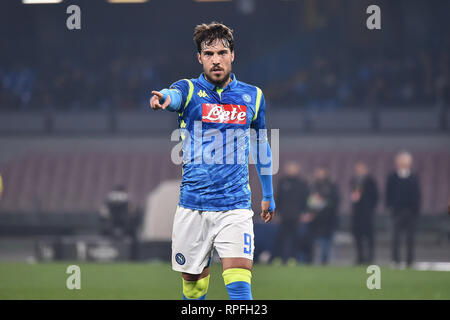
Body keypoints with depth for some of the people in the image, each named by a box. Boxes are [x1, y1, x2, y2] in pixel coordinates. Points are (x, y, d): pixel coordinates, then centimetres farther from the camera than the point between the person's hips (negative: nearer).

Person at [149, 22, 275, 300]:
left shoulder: (253, 97, 7)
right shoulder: (189, 90, 0)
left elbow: (261, 146, 22)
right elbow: (174, 96, -26)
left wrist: (268, 196, 28)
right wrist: (162, 98, -51)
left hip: (236, 206, 0)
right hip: (193, 207, 0)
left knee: (239, 278, -17)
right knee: (193, 281, 7)